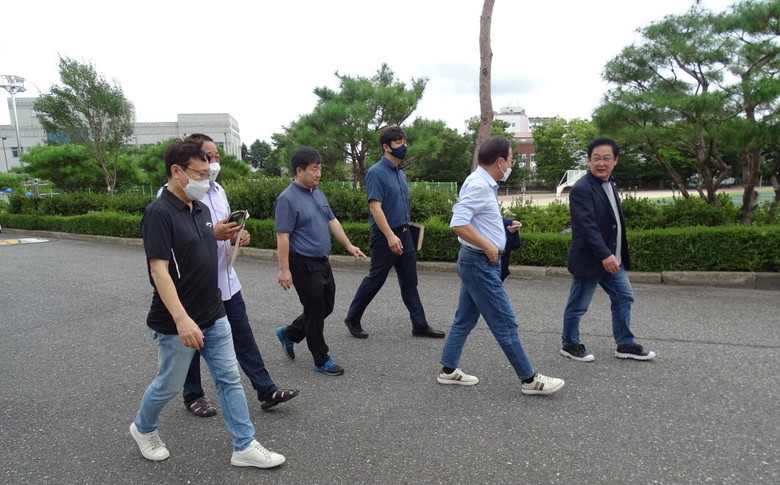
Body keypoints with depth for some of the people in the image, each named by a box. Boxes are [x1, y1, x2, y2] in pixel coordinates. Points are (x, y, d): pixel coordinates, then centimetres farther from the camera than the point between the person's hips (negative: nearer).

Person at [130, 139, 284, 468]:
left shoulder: (201, 208, 7)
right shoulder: (159, 213, -18)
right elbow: (158, 270, -25)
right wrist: (181, 319, -31)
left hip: (214, 317, 7)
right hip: (176, 324, -7)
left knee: (230, 379, 9)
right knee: (169, 385, 13)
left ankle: (244, 447, 20)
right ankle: (143, 429, 43)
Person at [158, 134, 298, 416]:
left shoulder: (217, 189, 9)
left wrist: (237, 235, -2)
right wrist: (212, 234, -28)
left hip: (226, 279, 7)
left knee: (243, 336, 10)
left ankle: (266, 391, 19)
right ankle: (193, 396, 33)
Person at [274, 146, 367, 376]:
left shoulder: (318, 193, 10)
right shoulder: (288, 199, -15)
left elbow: (332, 221, 16)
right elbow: (282, 236, -18)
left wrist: (349, 246, 12)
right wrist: (284, 269, -20)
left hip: (322, 262, 9)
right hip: (304, 264, -8)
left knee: (326, 307, 16)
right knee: (315, 311, 2)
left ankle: (289, 334, 34)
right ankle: (321, 360, 17)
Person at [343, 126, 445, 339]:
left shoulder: (401, 174, 12)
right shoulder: (376, 172, -14)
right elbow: (375, 207, -22)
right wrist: (390, 236, -28)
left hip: (405, 234, 8)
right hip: (385, 236, -8)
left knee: (410, 282, 10)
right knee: (375, 280, 4)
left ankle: (420, 325, 17)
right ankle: (352, 318, 22)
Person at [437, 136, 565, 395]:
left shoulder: (484, 184, 12)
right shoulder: (478, 185, -19)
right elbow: (458, 223, -28)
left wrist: (505, 227, 11)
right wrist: (489, 247, -21)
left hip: (477, 262, 10)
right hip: (480, 263, -10)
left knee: (465, 319, 16)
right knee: (505, 323, 0)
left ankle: (449, 370, 26)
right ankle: (529, 379, 11)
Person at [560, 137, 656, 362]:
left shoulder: (609, 184, 11)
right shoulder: (581, 189, -18)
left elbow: (615, 220, 17)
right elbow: (587, 226, -26)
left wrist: (614, 255, 18)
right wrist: (605, 255, -31)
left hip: (612, 258, 9)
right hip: (590, 259, -9)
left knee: (624, 298, 13)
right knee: (578, 305, 5)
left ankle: (625, 345, 25)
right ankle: (569, 344, 22)